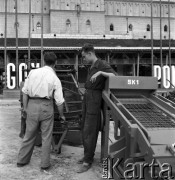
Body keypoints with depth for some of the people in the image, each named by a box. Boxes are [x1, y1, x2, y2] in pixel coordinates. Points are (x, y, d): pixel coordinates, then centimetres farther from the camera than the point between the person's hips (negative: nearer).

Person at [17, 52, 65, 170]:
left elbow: (25, 91, 4)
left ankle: (22, 160, 28)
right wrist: (61, 115, 10)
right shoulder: (55, 79, -3)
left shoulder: (33, 72, 2)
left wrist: (25, 107, 13)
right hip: (46, 106, -3)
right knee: (46, 136, 10)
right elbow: (59, 101, -3)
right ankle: (45, 164, 17)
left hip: (32, 104, 3)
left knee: (29, 134, 17)